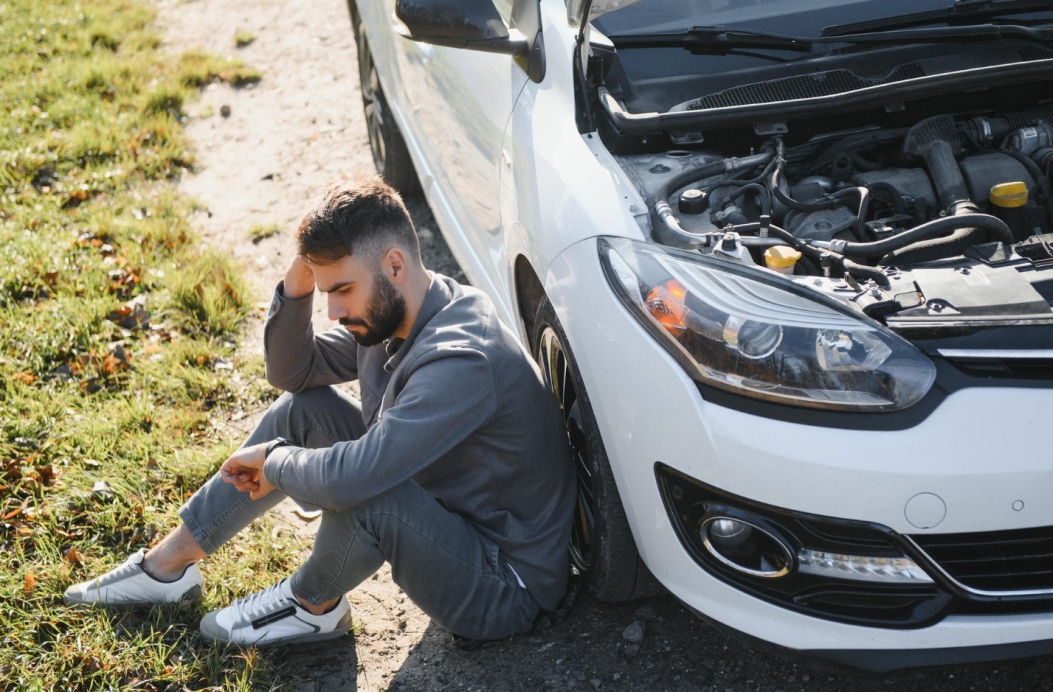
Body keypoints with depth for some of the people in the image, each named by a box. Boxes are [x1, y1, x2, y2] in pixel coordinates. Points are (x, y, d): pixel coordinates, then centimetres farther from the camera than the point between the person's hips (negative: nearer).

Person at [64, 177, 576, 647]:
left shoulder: (460, 360, -32)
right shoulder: (390, 314, -3)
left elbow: (352, 477, -39)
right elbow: (291, 371, 7)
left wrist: (273, 460, -18)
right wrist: (297, 288, -11)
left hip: (503, 590, -8)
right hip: (444, 509, 9)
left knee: (361, 488, -34)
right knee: (303, 408, 4)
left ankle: (313, 607, 0)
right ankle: (168, 565, 14)